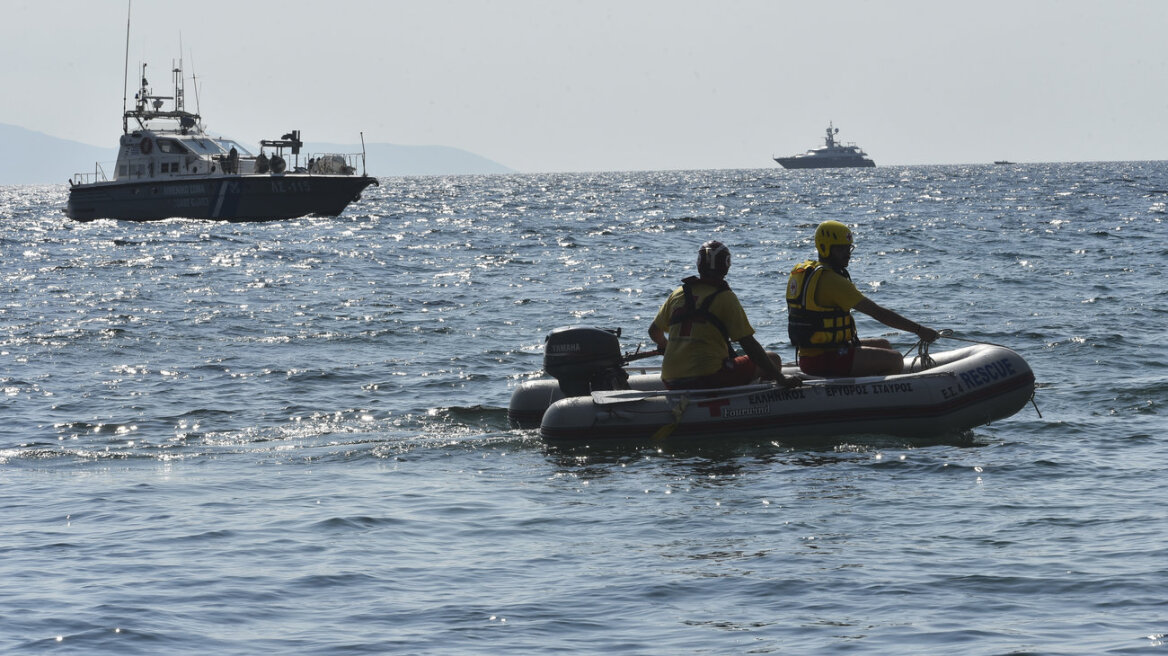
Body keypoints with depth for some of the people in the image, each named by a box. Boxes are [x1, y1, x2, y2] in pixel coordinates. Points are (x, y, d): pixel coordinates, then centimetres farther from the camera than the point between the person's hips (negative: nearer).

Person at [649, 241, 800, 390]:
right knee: (774, 359, 6)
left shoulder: (677, 294, 10)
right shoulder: (725, 297, -6)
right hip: (710, 377, -6)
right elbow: (749, 344, -9)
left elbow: (654, 331, 24)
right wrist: (780, 378, -4)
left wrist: (664, 345, 48)